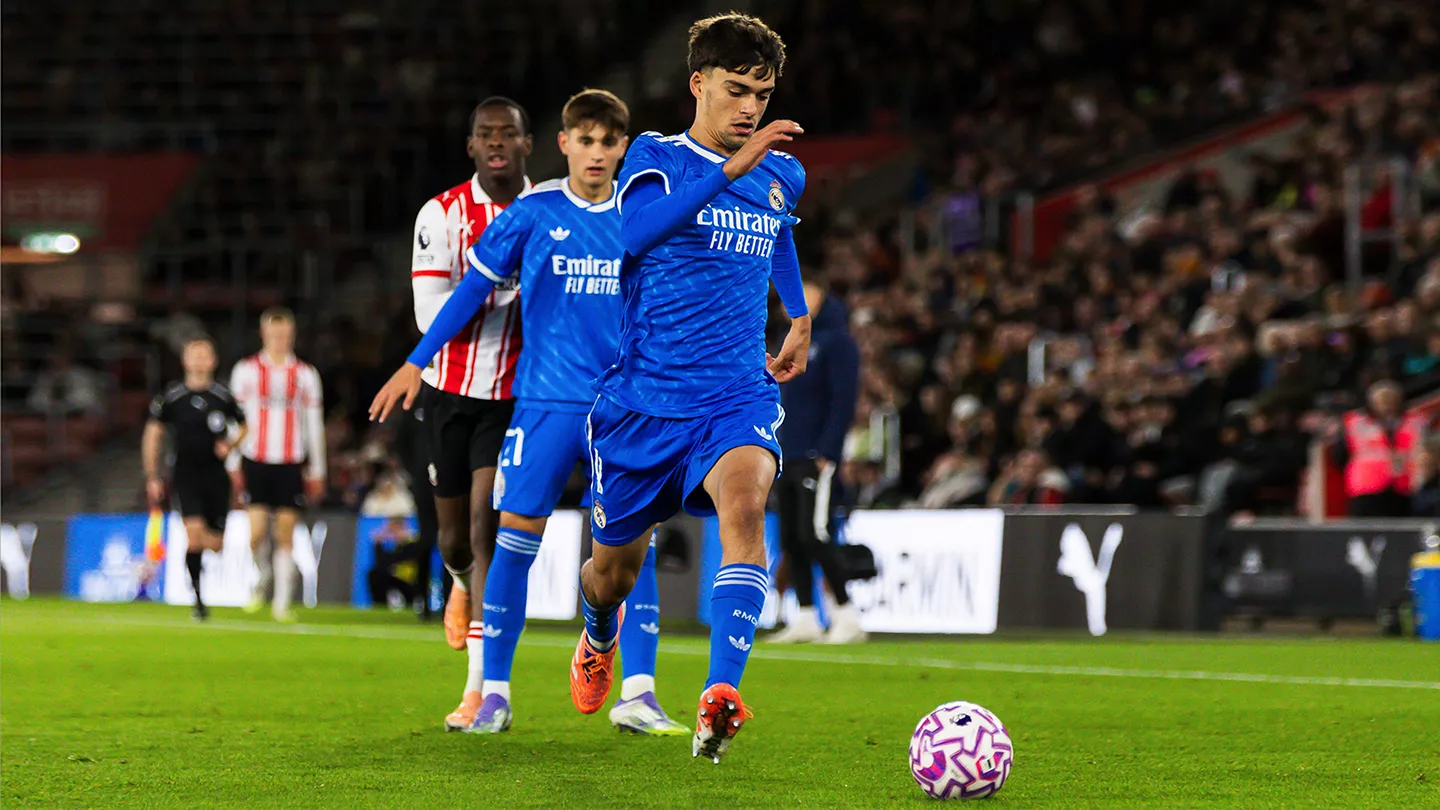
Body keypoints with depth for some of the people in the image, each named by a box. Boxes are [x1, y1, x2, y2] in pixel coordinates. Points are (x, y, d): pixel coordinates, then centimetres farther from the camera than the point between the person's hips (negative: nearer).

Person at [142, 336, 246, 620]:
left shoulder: (223, 397, 2)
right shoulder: (172, 397, 0)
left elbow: (244, 427, 15)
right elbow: (152, 435, 7)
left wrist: (230, 445, -6)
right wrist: (152, 476, 3)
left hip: (216, 476, 2)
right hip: (185, 476, -2)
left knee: (215, 543, 0)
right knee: (194, 533, -20)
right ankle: (198, 597, -10)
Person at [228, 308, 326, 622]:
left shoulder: (305, 374, 8)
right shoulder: (246, 370, 6)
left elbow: (315, 425, 11)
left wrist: (317, 471, 8)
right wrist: (233, 465, 3)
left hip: (291, 465, 1)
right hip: (256, 462, -1)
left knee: (285, 535, -2)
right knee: (257, 532, -11)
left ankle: (282, 603, 4)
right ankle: (264, 577, 19)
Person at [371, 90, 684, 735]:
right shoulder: (532, 214, 0)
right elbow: (474, 289, 7)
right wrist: (416, 363, 7)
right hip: (546, 402, -2)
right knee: (516, 536, -5)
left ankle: (637, 694, -4)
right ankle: (493, 692, 4)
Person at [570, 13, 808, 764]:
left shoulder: (781, 175, 10)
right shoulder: (655, 158, -5)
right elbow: (636, 231, -28)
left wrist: (800, 318, 28)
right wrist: (731, 168, -36)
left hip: (739, 395, 1)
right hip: (642, 398, -1)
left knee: (743, 502, -31)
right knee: (616, 565, 13)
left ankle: (721, 695, -42)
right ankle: (597, 638, 51)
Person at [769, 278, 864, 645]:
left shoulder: (837, 342, -5)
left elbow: (843, 401, -13)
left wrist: (827, 452, -19)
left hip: (817, 459, -8)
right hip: (787, 458, 8)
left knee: (814, 537, -15)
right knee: (791, 540, 6)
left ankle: (847, 615, -11)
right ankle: (805, 619, 10)